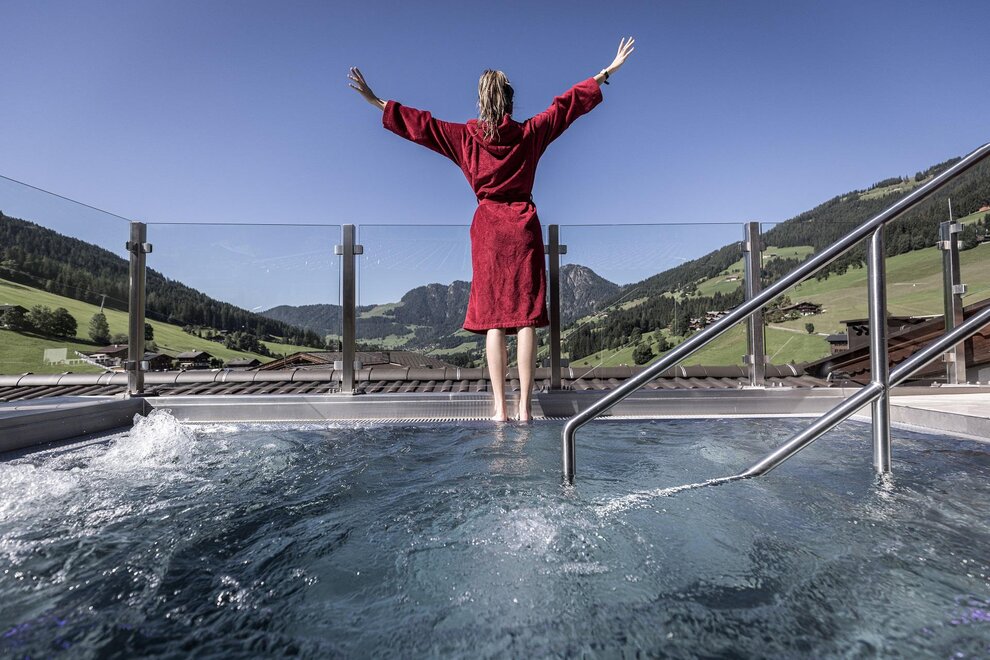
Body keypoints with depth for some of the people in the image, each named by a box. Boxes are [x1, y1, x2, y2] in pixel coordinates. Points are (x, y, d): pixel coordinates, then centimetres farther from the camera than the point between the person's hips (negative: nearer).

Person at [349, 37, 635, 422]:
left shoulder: (465, 137, 3)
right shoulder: (530, 133, 6)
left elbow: (420, 123, 9)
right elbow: (568, 105, 16)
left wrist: (375, 101, 19)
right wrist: (608, 72, 27)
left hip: (488, 229, 0)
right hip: (524, 228, 1)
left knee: (493, 320, 0)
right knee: (526, 318, -2)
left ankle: (500, 408, 0)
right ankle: (524, 406, 0)